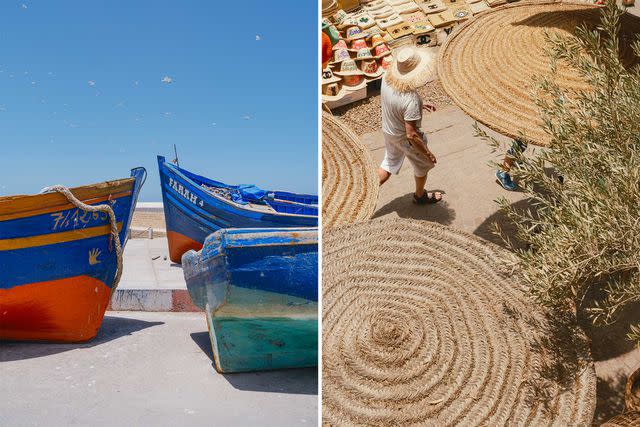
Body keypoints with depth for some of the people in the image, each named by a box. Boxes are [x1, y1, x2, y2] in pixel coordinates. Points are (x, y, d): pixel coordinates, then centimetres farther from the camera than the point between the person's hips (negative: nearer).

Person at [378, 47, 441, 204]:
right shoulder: (411, 100, -39)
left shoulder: (387, 78, -17)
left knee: (389, 164, 29)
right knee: (423, 166, 24)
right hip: (404, 139, -6)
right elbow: (411, 135, -32)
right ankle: (420, 195, 49)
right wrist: (427, 153, -18)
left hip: (388, 130, 6)